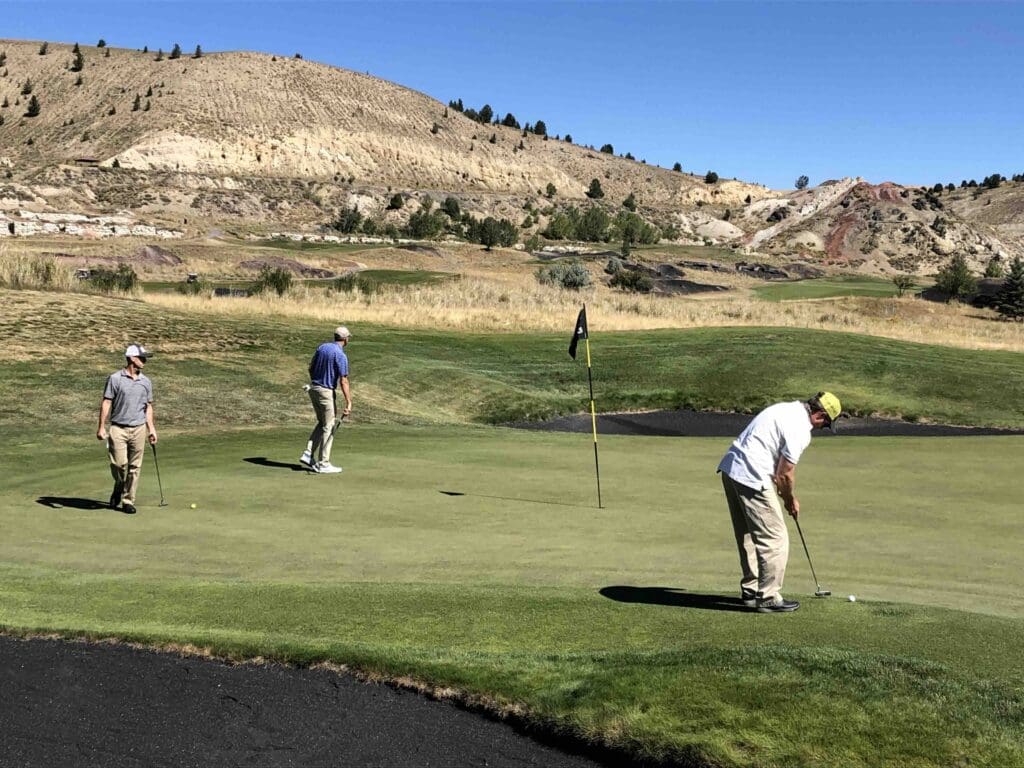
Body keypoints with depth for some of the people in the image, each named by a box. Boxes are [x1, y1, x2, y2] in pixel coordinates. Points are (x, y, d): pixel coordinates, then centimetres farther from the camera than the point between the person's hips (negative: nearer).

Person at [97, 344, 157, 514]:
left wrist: (152, 429, 10)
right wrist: (101, 427, -8)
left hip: (139, 429, 3)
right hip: (118, 428, -3)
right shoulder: (115, 378, -3)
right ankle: (118, 490, 20)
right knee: (119, 464, -10)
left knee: (134, 467, 2)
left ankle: (128, 501, 11)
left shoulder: (146, 382, 10)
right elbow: (106, 402, -3)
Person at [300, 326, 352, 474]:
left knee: (322, 423, 20)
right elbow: (343, 381, -20)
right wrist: (349, 402, -19)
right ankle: (323, 464, 2)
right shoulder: (341, 355, -16)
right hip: (327, 392, -8)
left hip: (313, 389, 8)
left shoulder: (322, 347, 5)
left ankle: (308, 454, 10)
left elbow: (311, 368, 12)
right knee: (329, 427, 1)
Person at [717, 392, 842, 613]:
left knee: (748, 536, 19)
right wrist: (791, 500, 8)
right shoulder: (800, 428, -14)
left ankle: (751, 591, 28)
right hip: (751, 478, -10)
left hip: (731, 468, 10)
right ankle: (768, 598, 6)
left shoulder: (787, 408, 15)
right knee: (774, 539, 0)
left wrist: (785, 495, 19)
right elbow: (785, 473, -11)